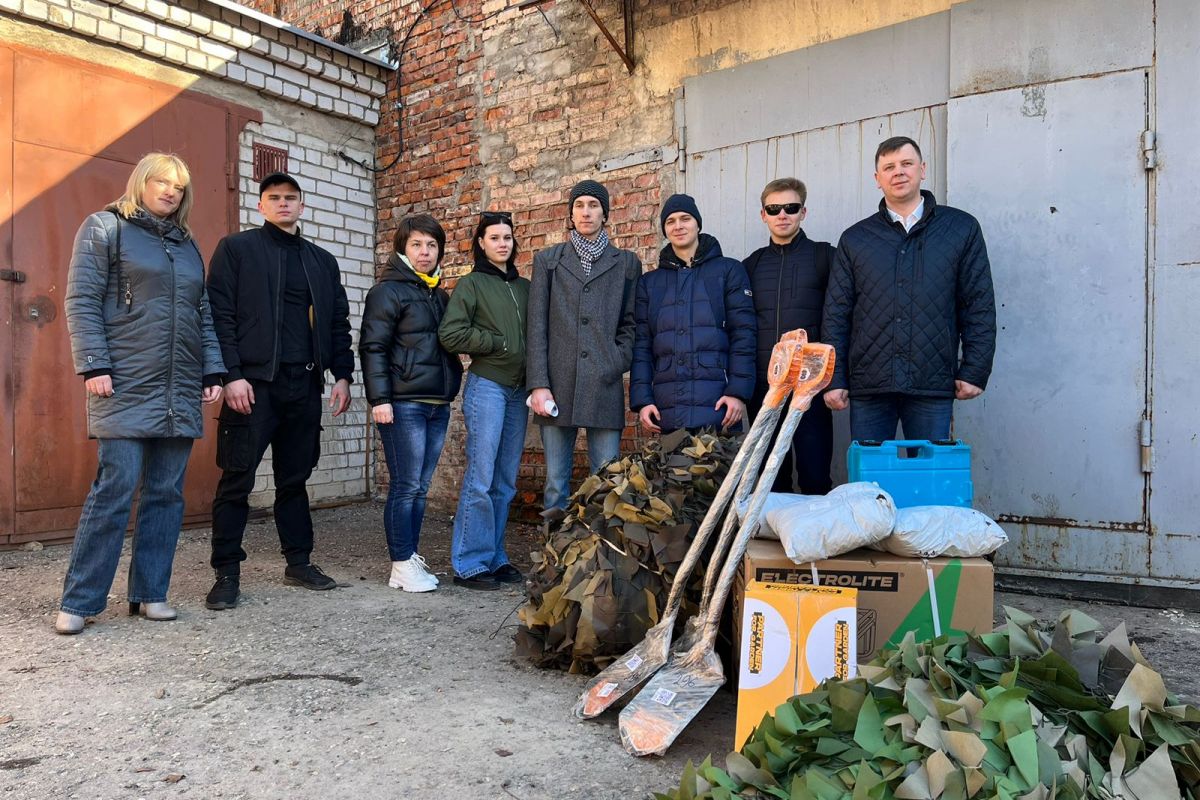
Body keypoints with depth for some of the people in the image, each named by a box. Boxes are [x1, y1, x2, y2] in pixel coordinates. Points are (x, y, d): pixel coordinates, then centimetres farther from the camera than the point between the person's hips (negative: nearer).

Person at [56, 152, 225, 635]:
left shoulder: (187, 244, 20)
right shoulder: (104, 228, 5)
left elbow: (204, 315, 19)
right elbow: (81, 301, -3)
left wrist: (213, 372, 9)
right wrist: (94, 366, -12)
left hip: (182, 394, 5)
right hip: (125, 389, -5)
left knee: (167, 493, 4)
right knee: (115, 489, -8)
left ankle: (150, 593, 13)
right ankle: (79, 602, 3)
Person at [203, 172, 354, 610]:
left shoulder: (322, 260, 18)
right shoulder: (236, 248, 5)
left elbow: (337, 323, 17)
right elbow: (220, 314, -4)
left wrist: (342, 375, 7)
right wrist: (232, 375, -13)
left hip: (304, 384, 4)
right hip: (254, 381, -4)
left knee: (295, 478, 11)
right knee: (237, 480, -1)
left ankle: (299, 562, 20)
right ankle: (227, 573, 8)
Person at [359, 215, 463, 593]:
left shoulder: (441, 296, 18)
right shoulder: (388, 291, -2)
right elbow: (372, 347, -8)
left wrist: (449, 392, 14)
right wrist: (379, 399, -15)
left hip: (437, 405, 6)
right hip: (403, 404, -6)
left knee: (420, 487, 9)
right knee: (406, 485, -4)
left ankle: (410, 558, 18)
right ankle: (402, 566, 5)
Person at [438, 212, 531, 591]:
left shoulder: (524, 286, 16)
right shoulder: (471, 283, 2)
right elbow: (451, 334, -9)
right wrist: (500, 343, -7)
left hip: (518, 389, 5)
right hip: (486, 385, -5)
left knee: (506, 481, 8)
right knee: (481, 478, -7)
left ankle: (494, 558, 17)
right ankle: (469, 564, 2)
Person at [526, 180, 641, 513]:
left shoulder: (627, 263, 13)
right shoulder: (547, 260, 13)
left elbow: (630, 323, 13)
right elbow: (537, 327, 5)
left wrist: (617, 363, -4)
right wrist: (538, 384, -4)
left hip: (605, 387, 0)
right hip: (557, 386, 0)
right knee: (556, 482, 5)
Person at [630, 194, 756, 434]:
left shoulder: (728, 270, 8)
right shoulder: (649, 282, 16)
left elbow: (743, 334, 0)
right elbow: (641, 344, 11)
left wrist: (738, 392, -10)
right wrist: (641, 399, -1)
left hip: (716, 406, -2)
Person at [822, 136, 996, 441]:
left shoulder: (962, 228, 7)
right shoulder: (854, 239, 10)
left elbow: (979, 306, 6)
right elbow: (836, 313, 7)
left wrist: (974, 371, -1)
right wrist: (834, 379, 1)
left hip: (933, 384, -1)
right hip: (868, 384, 1)